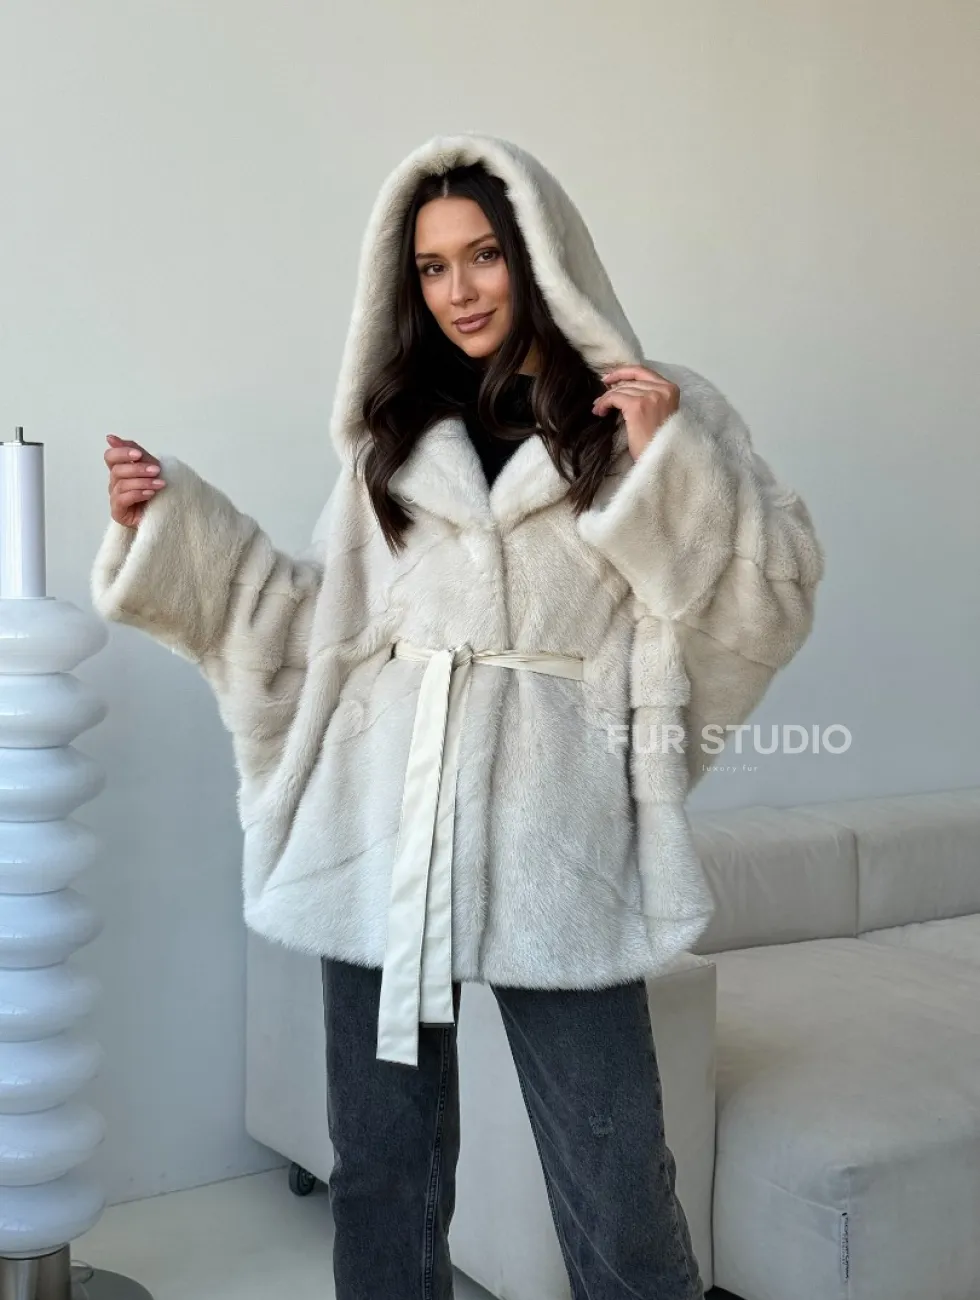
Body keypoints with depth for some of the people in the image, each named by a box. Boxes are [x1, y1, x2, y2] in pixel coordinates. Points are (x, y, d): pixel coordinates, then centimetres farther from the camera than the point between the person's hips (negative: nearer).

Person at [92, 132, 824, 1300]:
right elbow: (314, 619, 15)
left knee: (615, 1192, -1)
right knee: (380, 1162, 11)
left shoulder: (661, 416, 5)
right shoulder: (394, 435, 15)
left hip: (554, 834, -3)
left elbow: (774, 594, -1)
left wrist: (672, 463, -13)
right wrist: (169, 525, 9)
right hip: (384, 834, 4)